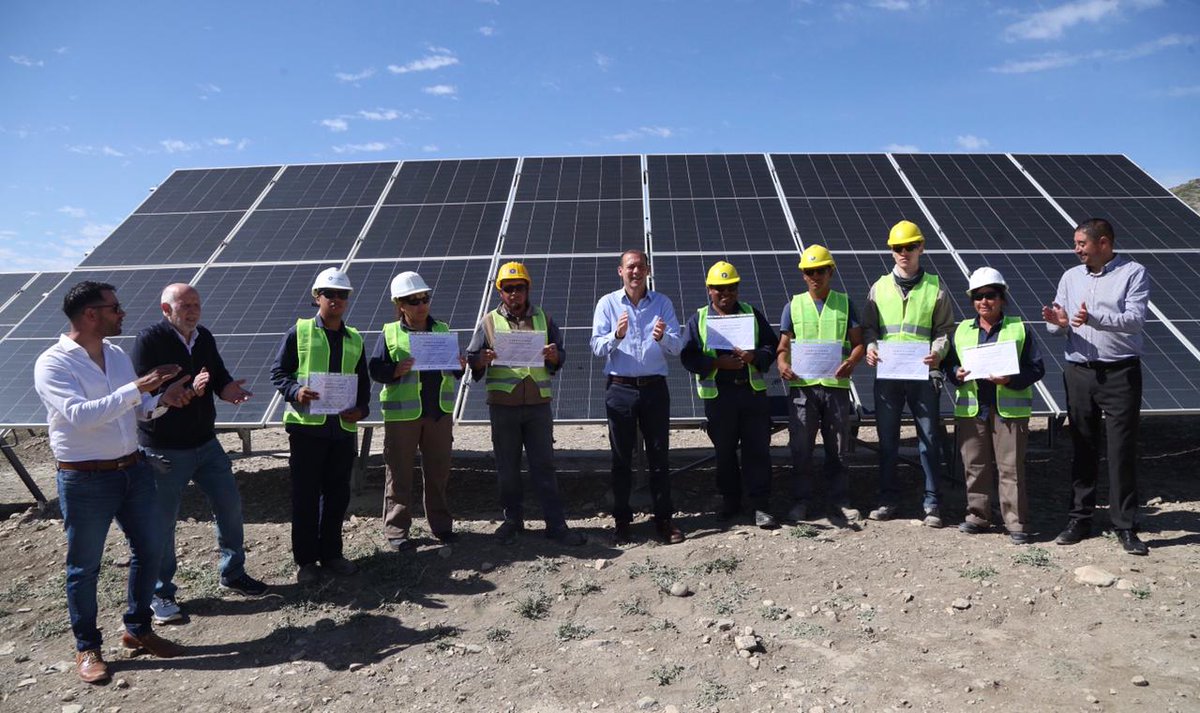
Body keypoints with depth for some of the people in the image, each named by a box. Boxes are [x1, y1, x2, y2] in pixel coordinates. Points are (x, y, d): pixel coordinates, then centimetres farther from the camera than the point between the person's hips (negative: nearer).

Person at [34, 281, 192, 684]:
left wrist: (163, 400, -9)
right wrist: (138, 387, -29)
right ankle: (87, 648, 27)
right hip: (85, 481, -6)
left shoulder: (117, 354, 6)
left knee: (149, 550, 14)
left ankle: (138, 629, 32)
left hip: (133, 469, 7)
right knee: (84, 567, 9)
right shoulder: (52, 364, -14)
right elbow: (80, 415, -28)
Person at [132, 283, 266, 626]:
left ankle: (233, 574, 29)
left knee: (230, 505, 11)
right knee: (162, 522, 5)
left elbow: (220, 377, 9)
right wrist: (189, 390, -32)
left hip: (205, 443, 6)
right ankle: (160, 593, 22)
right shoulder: (150, 340, -14)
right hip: (164, 450, -6)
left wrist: (230, 389, -14)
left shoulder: (204, 336, 5)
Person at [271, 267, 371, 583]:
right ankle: (306, 560, 16)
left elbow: (363, 382, 16)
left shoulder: (355, 339, 12)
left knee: (338, 494, 11)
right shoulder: (298, 332, -1)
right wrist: (295, 391, -20)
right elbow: (278, 372, 0)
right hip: (307, 426, -4)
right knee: (306, 494, 4)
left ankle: (331, 554, 26)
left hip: (343, 427, 4)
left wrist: (361, 409, -3)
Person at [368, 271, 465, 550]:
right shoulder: (390, 334, 0)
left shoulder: (442, 330, 10)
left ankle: (441, 524, 24)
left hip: (439, 412, 3)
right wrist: (396, 370, -20)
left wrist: (460, 366, -7)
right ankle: (396, 529, 14)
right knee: (399, 475, 4)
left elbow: (455, 371, 16)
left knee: (439, 472, 12)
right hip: (402, 414, -3)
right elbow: (375, 369, -2)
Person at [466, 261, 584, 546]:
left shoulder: (543, 319, 11)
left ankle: (556, 524, 7)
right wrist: (484, 359, -16)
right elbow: (471, 360, 7)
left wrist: (554, 356, -11)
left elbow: (560, 358, 13)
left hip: (538, 404, 0)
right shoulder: (489, 322, 7)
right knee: (507, 467, 7)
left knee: (544, 465, 2)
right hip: (503, 405, 0)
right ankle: (513, 520, 21)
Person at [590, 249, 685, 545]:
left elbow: (677, 347, 0)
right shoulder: (607, 304, 2)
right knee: (621, 457, 7)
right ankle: (622, 521, 16)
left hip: (654, 387, 1)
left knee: (659, 455, 5)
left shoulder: (662, 303, 6)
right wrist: (616, 336, -25)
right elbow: (596, 347, -6)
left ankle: (664, 519, 15)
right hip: (620, 389, -1)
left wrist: (663, 337, -22)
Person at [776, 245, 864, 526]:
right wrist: (782, 364, -14)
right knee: (801, 447, 2)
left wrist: (851, 362, -15)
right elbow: (784, 346, 8)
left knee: (837, 447, 5)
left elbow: (858, 342, 7)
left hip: (836, 384, 0)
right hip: (802, 385, 0)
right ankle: (801, 501, 13)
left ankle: (839, 501, 15)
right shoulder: (793, 306, 9)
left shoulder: (844, 303, 9)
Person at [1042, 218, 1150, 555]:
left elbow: (1135, 319, -16)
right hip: (1079, 373, 4)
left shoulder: (1133, 273, -2)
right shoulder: (1071, 277, 11)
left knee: (1122, 451, -1)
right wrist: (1058, 323, -16)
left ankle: (1125, 525, 8)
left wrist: (1094, 319, -31)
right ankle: (1080, 517, 19)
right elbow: (1058, 325, 8)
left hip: (1120, 374, -4)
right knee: (1082, 448, 10)